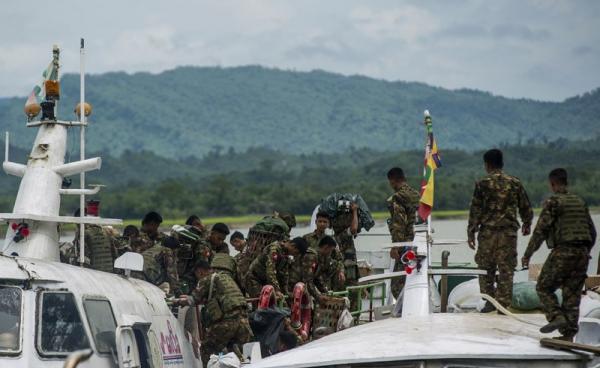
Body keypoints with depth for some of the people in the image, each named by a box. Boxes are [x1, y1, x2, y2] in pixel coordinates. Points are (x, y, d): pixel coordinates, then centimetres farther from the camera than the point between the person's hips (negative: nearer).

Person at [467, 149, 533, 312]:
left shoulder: (483, 184, -3)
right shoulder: (515, 183, 5)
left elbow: (475, 210, -4)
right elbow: (525, 207, 13)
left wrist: (471, 232, 3)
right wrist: (527, 224, 30)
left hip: (487, 231, -2)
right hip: (509, 231, 2)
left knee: (486, 268, 10)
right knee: (506, 269, 5)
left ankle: (490, 302, 9)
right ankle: (504, 303, 3)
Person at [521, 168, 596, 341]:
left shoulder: (553, 202, -5)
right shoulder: (580, 202, 15)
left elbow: (540, 230, -10)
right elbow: (592, 232, 18)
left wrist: (527, 254, -4)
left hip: (562, 252, -6)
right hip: (582, 253, 6)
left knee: (544, 287, 7)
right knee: (572, 294, 8)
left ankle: (557, 317, -11)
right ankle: (568, 332, 5)